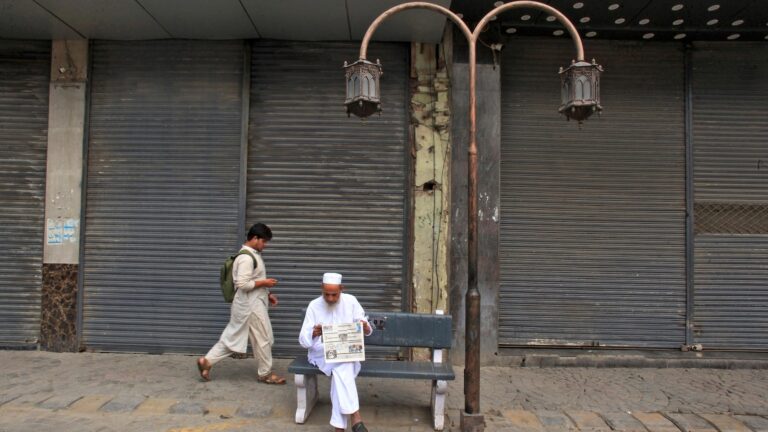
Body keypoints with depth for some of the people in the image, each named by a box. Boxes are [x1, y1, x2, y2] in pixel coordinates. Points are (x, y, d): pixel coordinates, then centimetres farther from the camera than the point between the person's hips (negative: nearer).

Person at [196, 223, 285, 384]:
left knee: (232, 337, 13)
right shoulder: (246, 258, -20)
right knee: (263, 339, 2)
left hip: (252, 303, 10)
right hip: (251, 306, -10)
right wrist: (264, 283, -18)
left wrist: (267, 294, 14)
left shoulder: (253, 255, 13)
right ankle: (265, 374, 16)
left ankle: (207, 361, 16)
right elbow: (243, 284, -26)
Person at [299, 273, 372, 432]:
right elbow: (303, 340, -7)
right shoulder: (314, 306, -5)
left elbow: (365, 329, 2)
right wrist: (314, 333, -31)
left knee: (340, 369, -34)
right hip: (321, 353, -1)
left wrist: (365, 328, -23)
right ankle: (355, 418, -35)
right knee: (343, 368, -34)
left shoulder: (350, 301, -1)